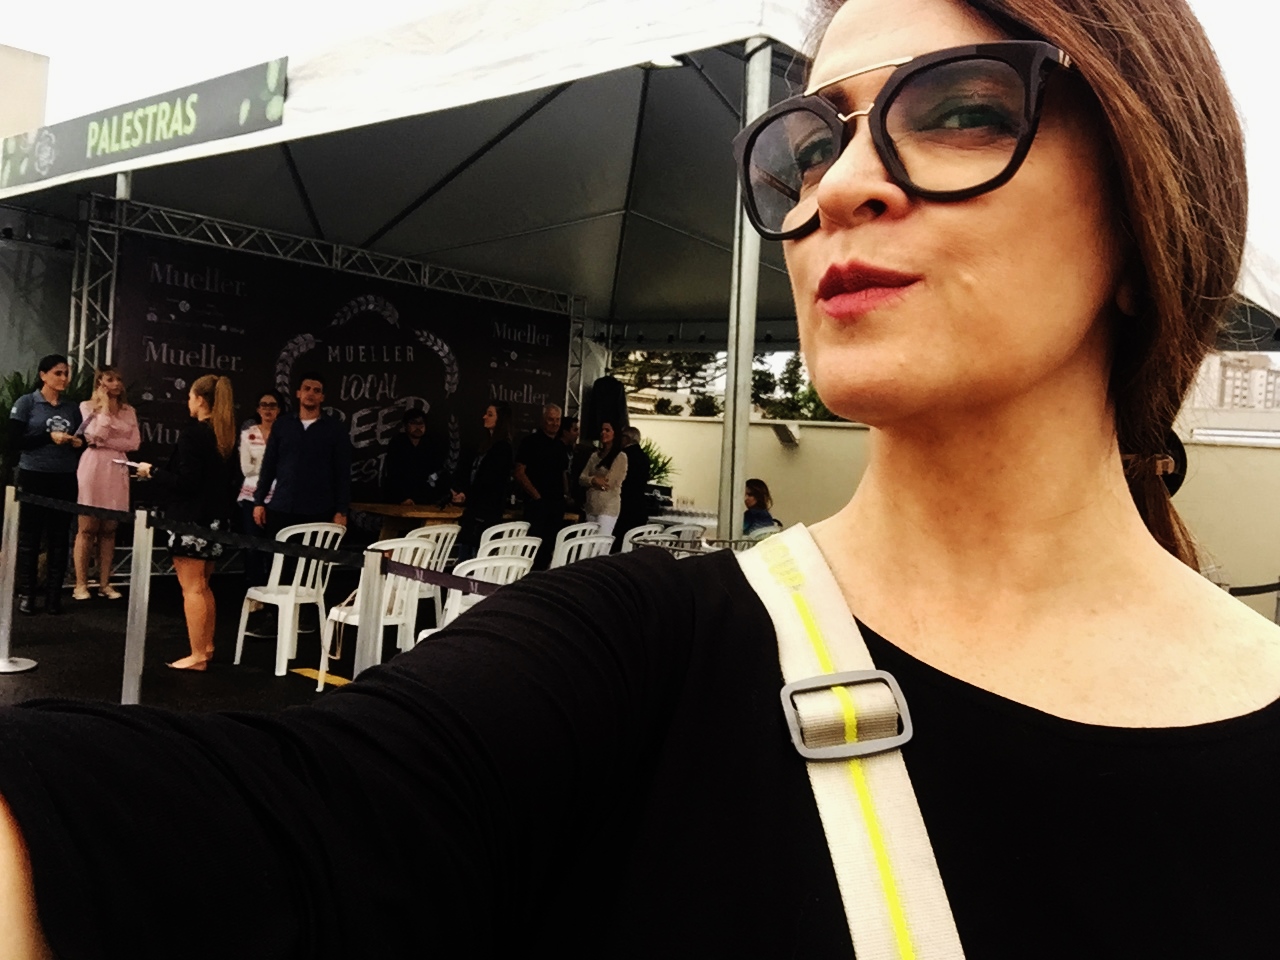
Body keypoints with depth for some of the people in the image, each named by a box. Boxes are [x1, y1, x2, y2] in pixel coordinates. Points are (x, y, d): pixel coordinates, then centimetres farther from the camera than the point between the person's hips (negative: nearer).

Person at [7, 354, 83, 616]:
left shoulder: (72, 408, 11)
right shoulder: (26, 403, -1)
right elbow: (14, 442, -8)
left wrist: (78, 444, -3)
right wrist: (50, 437, -16)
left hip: (65, 479, 3)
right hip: (33, 477, -3)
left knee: (59, 538, 3)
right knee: (29, 537, 1)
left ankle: (54, 595, 7)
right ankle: (26, 594, 8)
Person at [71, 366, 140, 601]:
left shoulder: (128, 411, 12)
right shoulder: (88, 406, 2)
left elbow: (135, 442, 2)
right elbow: (96, 435, -13)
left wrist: (105, 443, -9)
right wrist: (105, 407, -8)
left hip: (117, 470, 4)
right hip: (93, 468, -4)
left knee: (109, 529, 6)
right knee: (88, 527, -2)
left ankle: (105, 583, 10)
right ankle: (81, 584, 2)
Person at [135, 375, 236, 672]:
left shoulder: (192, 432, -16)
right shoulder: (225, 434, 8)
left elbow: (185, 481, -19)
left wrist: (152, 472, -6)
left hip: (191, 519, -8)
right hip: (216, 519, 8)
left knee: (192, 588, -2)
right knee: (203, 586, 18)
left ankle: (197, 656, 2)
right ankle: (206, 647, 25)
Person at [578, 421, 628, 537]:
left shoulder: (620, 457, -4)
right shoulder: (595, 456, 14)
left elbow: (609, 483, -11)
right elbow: (581, 478, 6)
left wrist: (593, 481, 2)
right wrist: (594, 480, -12)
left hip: (608, 507, -6)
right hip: (591, 506, 6)